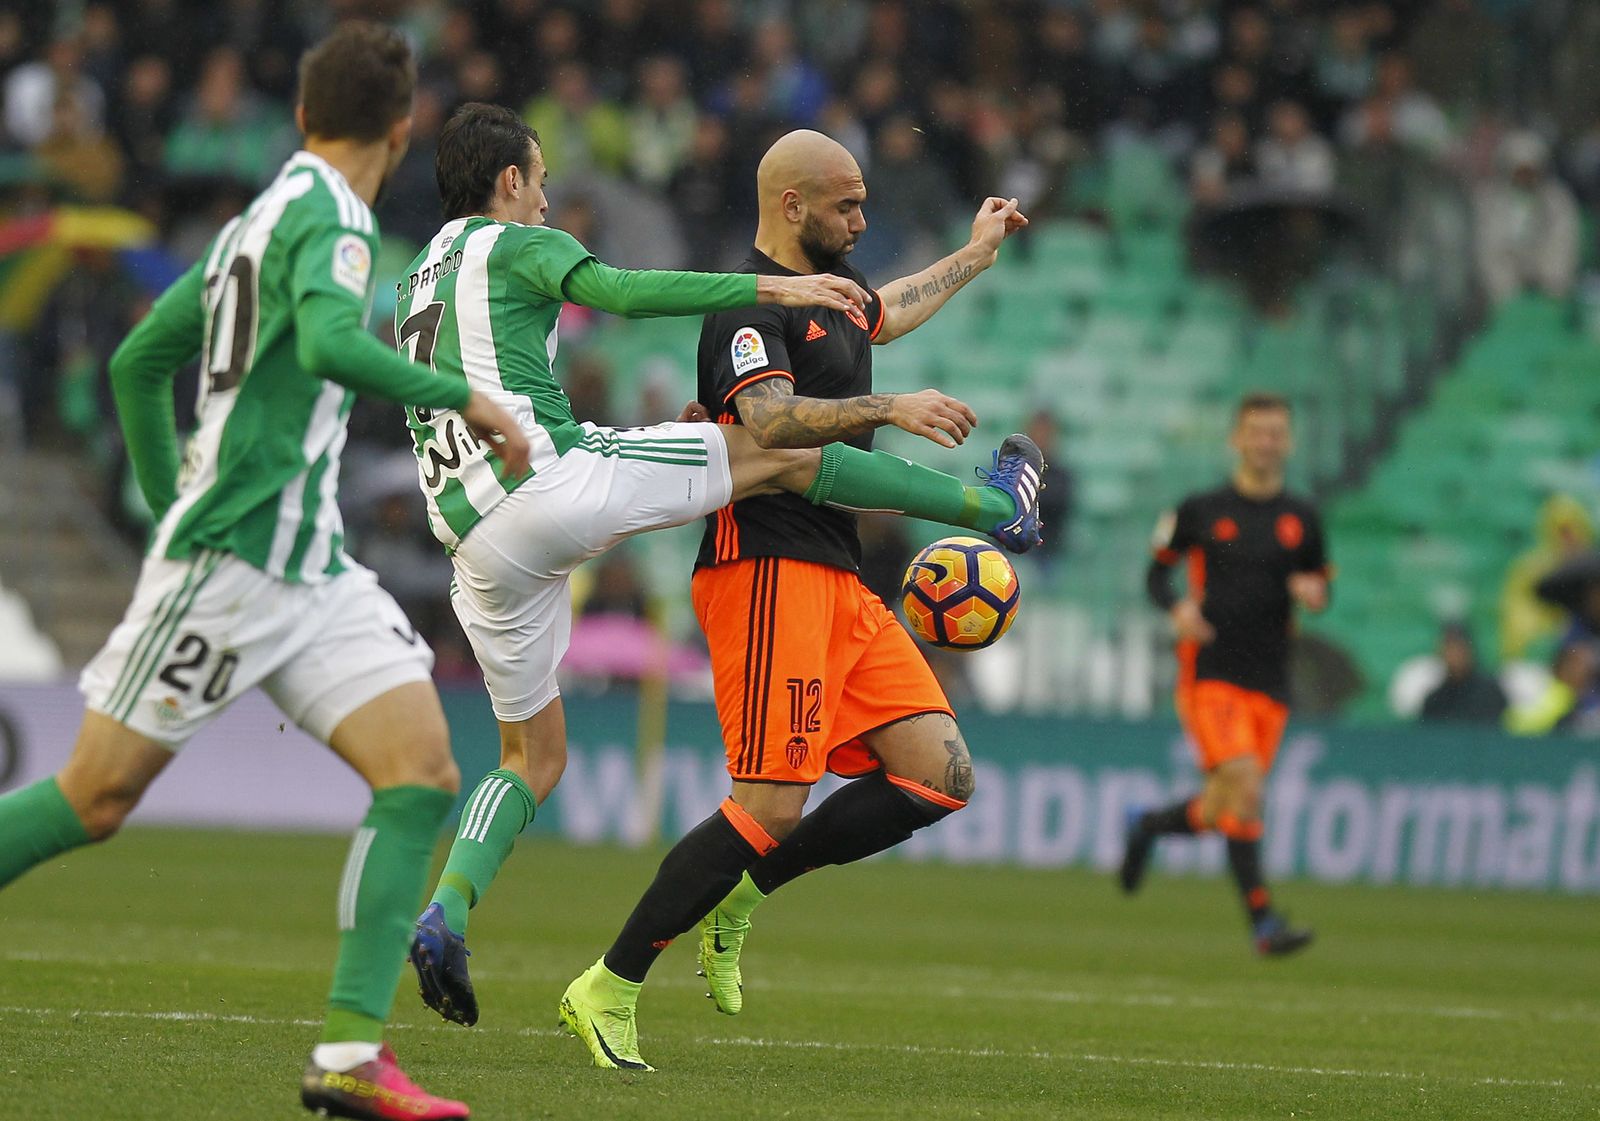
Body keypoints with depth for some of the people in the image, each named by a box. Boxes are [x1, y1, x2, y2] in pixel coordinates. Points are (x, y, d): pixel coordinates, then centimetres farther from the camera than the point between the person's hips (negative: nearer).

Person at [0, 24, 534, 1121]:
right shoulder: (325, 215, -10)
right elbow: (330, 341, -31)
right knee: (98, 794, -3)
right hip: (228, 560, -9)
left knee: (424, 774, -6)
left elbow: (136, 362, 23)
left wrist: (171, 503, 29)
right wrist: (464, 398, -21)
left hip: (312, 568, 9)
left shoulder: (263, 218, 17)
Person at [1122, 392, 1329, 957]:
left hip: (1270, 684, 4)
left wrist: (1313, 591, -7)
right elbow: (1157, 571, 10)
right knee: (1244, 786, -22)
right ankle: (1262, 920, -21)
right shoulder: (1201, 510, 2)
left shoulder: (1301, 519, 10)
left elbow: (1321, 583, 18)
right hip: (1209, 672, -4)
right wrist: (1177, 607, -12)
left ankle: (1148, 825, 39)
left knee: (1221, 813, 7)